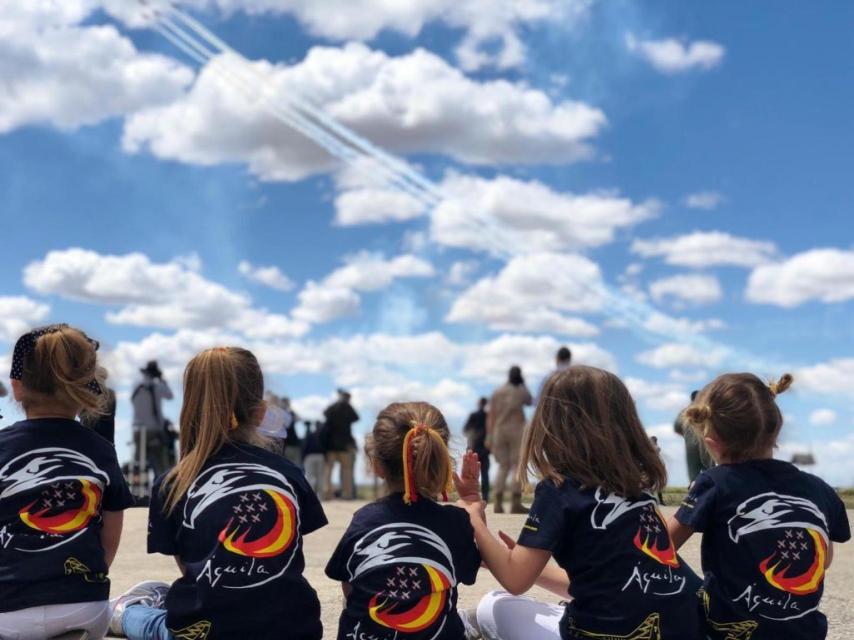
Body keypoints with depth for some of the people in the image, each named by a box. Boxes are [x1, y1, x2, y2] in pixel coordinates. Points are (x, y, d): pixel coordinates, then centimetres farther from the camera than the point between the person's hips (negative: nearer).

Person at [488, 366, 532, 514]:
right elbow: (530, 402, 21)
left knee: (503, 466, 8)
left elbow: (491, 416, 6)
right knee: (518, 465, -2)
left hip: (499, 430, 4)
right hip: (516, 429, -4)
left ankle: (498, 503, -1)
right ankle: (516, 503, -9)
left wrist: (489, 436, 6)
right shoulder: (521, 391, 1)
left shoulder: (497, 392, 10)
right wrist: (523, 385, 19)